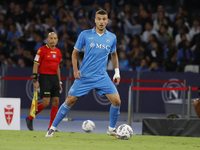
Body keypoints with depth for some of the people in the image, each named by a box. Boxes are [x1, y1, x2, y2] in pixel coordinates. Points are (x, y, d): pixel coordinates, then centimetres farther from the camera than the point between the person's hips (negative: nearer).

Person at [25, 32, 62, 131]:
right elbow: (36, 65, -6)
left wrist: (59, 82, 19)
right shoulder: (42, 50, -6)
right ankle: (30, 118, 8)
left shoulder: (58, 52, 13)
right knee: (46, 103, -13)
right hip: (44, 77, -6)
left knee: (56, 101, 0)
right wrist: (35, 80, -12)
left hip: (55, 78, 6)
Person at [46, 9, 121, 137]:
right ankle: (53, 128, 9)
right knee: (70, 101, -3)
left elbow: (114, 54, 22)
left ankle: (112, 129, 12)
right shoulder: (85, 35, -2)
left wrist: (117, 72, 15)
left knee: (116, 101, -9)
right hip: (84, 76, -2)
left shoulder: (112, 37, 5)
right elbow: (75, 53, 6)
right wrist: (75, 70, -5)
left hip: (102, 77, 2)